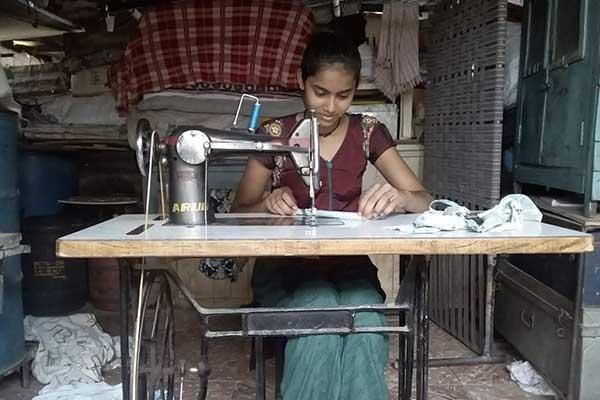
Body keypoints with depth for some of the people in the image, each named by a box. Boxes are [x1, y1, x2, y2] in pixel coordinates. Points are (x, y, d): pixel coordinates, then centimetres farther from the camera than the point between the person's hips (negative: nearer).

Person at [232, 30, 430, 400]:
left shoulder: (369, 132, 3)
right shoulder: (275, 134, -2)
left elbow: (424, 200, -2)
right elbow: (239, 212, 3)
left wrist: (399, 198, -27)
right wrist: (268, 204, -20)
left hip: (349, 264, 2)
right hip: (286, 265, -1)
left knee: (366, 325, -31)